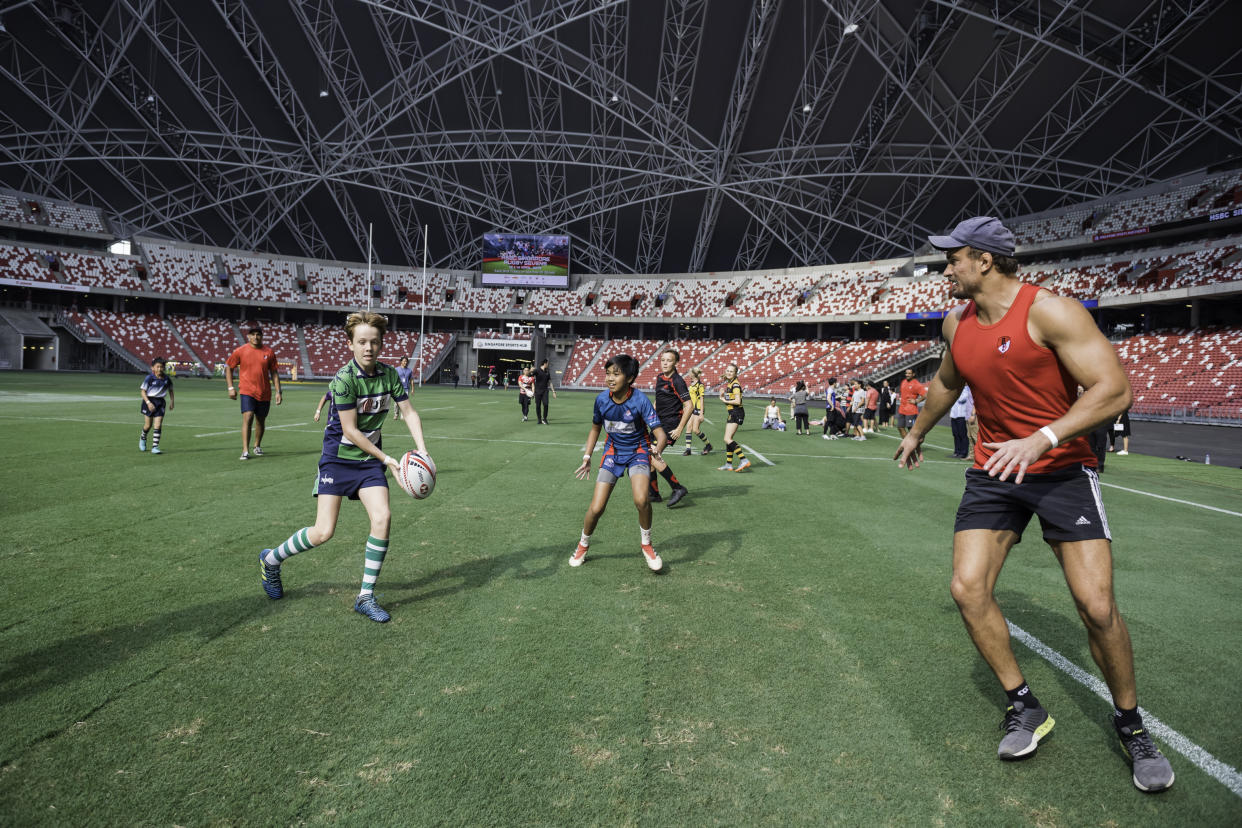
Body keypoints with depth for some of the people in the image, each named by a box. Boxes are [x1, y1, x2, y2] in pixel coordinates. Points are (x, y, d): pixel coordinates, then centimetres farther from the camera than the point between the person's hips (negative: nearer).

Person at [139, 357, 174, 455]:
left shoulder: (167, 379, 0)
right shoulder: (149, 378, -11)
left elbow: (170, 390, 17)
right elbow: (143, 391, -8)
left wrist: (172, 401, 12)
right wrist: (148, 403, -18)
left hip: (160, 402, 2)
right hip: (149, 401, -2)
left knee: (158, 425, -6)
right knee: (148, 425, 6)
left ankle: (155, 447, -5)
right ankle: (143, 439, 38)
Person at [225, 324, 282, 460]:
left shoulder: (269, 352, 2)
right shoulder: (240, 351, -2)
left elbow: (274, 372, 9)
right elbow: (228, 367, 9)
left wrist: (278, 391, 3)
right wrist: (230, 387, 2)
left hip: (264, 393, 3)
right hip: (247, 391, -3)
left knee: (261, 420, 14)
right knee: (247, 417, -17)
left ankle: (257, 446, 35)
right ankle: (245, 450, -17)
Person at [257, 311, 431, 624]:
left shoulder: (389, 375, -3)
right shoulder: (344, 379, -20)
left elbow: (408, 412, 3)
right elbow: (350, 431, -18)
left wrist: (422, 449, -12)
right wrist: (386, 459, -16)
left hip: (370, 460, 5)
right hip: (337, 459, -5)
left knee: (382, 518, -13)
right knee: (323, 533, -8)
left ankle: (366, 597, 1)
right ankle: (271, 559, 24)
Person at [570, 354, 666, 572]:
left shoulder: (640, 400, -23)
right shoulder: (602, 399, -11)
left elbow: (661, 434, -27)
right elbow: (595, 428, 8)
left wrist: (657, 449, -49)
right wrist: (587, 457, 4)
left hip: (638, 451, -3)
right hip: (613, 451, 3)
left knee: (641, 499, -29)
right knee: (596, 508, -7)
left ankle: (646, 544, -1)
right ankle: (583, 544, 23)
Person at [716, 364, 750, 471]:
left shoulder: (735, 384, -13)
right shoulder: (729, 384, 15)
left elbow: (737, 401, -22)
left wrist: (725, 401, -10)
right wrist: (722, 394, 1)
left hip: (736, 413, -10)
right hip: (732, 413, 10)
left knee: (727, 439, -16)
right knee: (728, 439, 12)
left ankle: (744, 460, -20)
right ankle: (729, 465, 18)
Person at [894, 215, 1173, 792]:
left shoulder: (1049, 312, -16)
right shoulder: (957, 323, 4)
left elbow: (1113, 389, -23)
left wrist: (1041, 439, -34)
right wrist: (917, 432, 35)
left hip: (1062, 469, -5)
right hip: (993, 471, 5)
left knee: (1096, 605, -10)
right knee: (967, 589, -8)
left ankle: (1129, 723, 17)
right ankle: (1025, 708, 12)